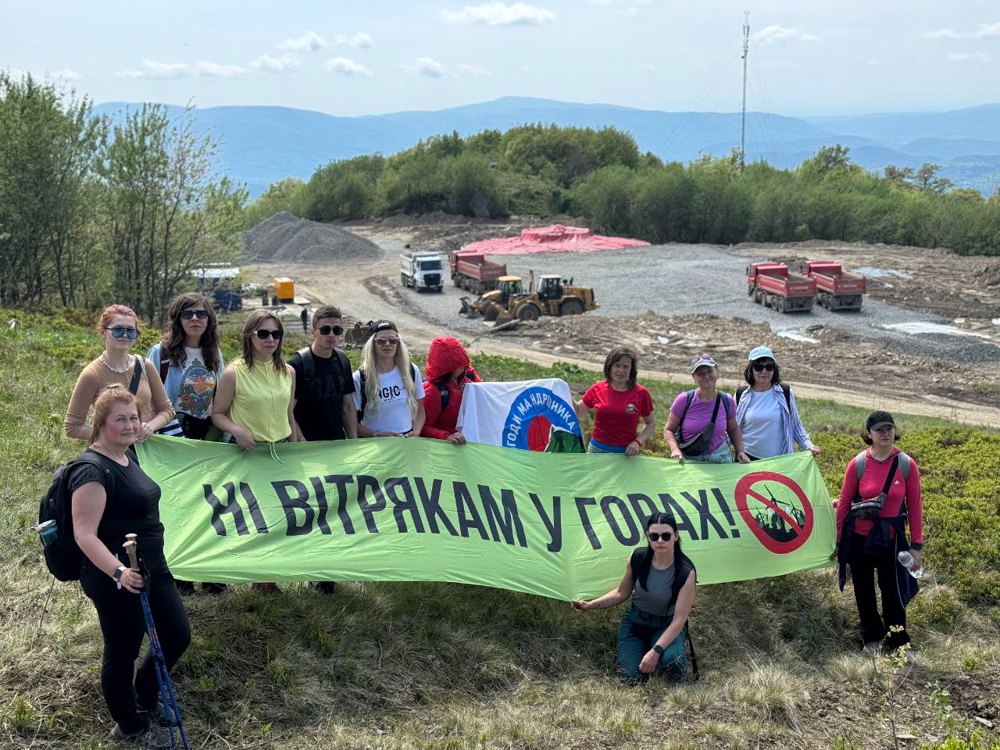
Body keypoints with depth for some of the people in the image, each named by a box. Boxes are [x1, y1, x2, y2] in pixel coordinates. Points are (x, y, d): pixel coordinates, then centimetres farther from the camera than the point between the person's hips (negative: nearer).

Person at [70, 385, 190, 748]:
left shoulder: (128, 455, 8)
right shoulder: (93, 471, -20)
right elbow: (85, 535, -25)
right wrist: (118, 572, -37)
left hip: (152, 568, 10)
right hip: (116, 579, -10)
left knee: (178, 636, 16)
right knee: (123, 651, 7)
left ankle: (143, 697, 41)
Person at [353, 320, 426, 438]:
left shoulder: (411, 371, 6)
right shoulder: (360, 378, -3)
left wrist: (416, 431, -1)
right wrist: (377, 435, -12)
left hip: (408, 441, 2)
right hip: (374, 444, -2)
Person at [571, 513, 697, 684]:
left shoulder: (686, 573, -24)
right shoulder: (637, 559, -16)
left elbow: (679, 618, -22)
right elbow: (622, 593, 2)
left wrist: (656, 650, -31)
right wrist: (590, 605, -9)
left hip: (666, 625, -1)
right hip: (635, 620, 2)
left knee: (671, 660, -33)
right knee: (632, 677, -16)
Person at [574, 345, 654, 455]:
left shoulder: (641, 393, -2)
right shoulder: (597, 389, 1)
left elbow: (650, 423, 8)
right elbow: (578, 412, 11)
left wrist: (637, 442, -7)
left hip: (626, 453, -1)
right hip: (597, 450, 1)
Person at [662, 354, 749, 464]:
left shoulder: (727, 401, 0)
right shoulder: (684, 400, -8)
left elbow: (733, 429, 16)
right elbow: (669, 430, -3)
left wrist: (740, 451, 2)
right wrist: (675, 449, -21)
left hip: (720, 459, 1)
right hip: (688, 460, -1)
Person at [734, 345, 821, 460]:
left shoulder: (785, 393, 1)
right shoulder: (741, 395, 2)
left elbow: (795, 425, 8)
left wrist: (808, 445, -4)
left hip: (780, 459, -1)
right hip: (748, 459, 1)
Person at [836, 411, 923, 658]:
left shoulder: (907, 465, -7)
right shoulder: (858, 464, -8)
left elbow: (914, 506, -2)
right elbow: (844, 503, -1)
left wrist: (916, 545, -2)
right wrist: (839, 541, 3)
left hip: (891, 540, -1)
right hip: (859, 539, 1)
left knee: (893, 592, 4)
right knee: (864, 592, 14)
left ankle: (897, 642, 25)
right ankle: (872, 638, 34)